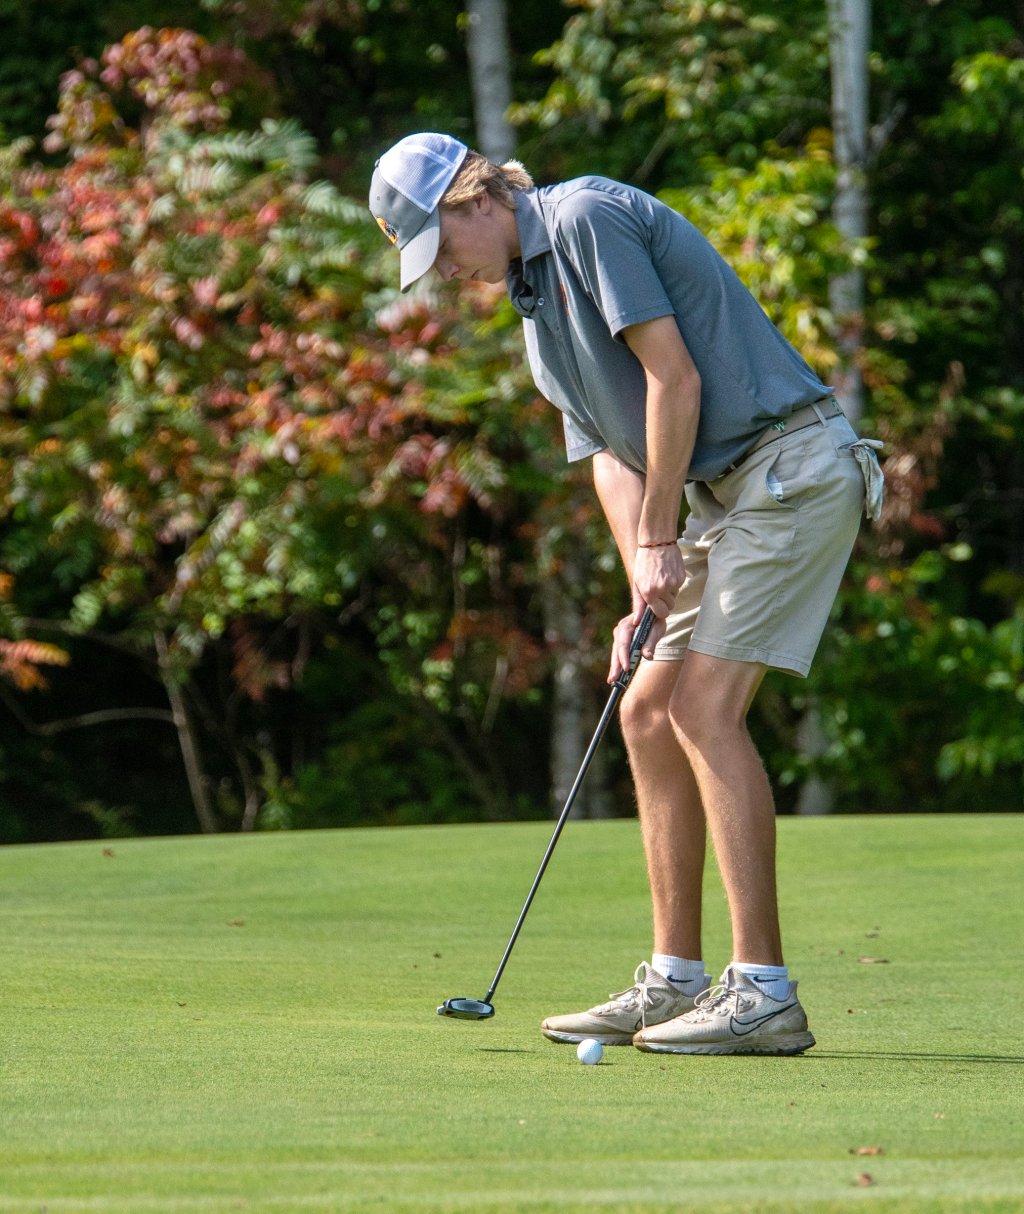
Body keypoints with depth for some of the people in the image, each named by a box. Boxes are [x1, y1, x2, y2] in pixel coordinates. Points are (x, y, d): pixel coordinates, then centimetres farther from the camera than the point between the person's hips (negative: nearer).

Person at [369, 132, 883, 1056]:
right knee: (649, 713, 8)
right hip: (732, 494, 10)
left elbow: (673, 376, -16)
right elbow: (610, 449, 14)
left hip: (792, 466, -10)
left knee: (706, 707, -16)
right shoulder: (535, 296, 19)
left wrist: (659, 544, -11)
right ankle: (675, 983, 12)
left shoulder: (587, 216, -10)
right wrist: (645, 593, 0)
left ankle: (764, 993, -17)